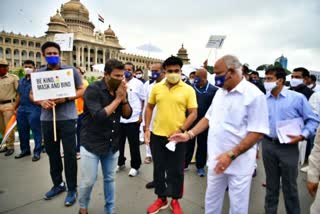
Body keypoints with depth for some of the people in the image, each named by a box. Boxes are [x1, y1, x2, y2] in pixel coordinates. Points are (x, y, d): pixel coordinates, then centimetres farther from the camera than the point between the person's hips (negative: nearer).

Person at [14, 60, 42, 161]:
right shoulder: (21, 80, 16)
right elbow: (19, 95, 20)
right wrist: (15, 108, 18)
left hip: (34, 109, -7)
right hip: (21, 109, 8)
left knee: (36, 131, 0)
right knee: (22, 131, 16)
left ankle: (37, 152, 10)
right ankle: (25, 150, 31)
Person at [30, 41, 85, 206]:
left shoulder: (71, 70, -1)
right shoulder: (38, 73, 8)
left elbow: (81, 90, 0)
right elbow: (32, 94, 10)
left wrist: (65, 98, -17)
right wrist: (42, 102, -12)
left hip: (67, 118, -4)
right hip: (47, 119, 4)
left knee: (69, 154, 1)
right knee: (52, 153, 15)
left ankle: (72, 189, 17)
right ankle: (58, 184, 35)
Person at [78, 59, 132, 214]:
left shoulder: (120, 90, 1)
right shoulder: (93, 89, -15)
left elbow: (127, 115, 1)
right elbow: (99, 116, -25)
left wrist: (123, 98, -15)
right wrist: (117, 99, -22)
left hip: (112, 144, 5)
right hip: (92, 143, -4)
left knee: (109, 179, 16)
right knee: (88, 181, 7)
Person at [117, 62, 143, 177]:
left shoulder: (138, 83, -3)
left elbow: (143, 100, -3)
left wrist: (141, 115, -9)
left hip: (133, 119, -4)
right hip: (119, 118, 5)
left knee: (134, 144, 6)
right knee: (119, 142, 15)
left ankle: (135, 166, 21)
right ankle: (120, 163, 34)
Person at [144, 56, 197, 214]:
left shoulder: (188, 90, -6)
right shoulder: (157, 87, 2)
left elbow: (193, 113, -6)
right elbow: (149, 108, 10)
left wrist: (180, 130, -17)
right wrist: (147, 128, 3)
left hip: (177, 137, -2)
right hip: (157, 135, 3)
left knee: (176, 170, 11)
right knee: (159, 168, 15)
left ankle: (175, 200, 33)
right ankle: (161, 199, 36)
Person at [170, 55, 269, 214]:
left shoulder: (254, 95, -16)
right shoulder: (219, 92, 6)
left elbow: (257, 132, -19)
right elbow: (208, 118, 12)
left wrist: (231, 155, -24)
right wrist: (189, 134, 2)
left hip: (239, 162, -6)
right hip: (216, 159, 6)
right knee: (211, 200, 21)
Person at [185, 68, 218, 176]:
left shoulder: (213, 90, -6)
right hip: (191, 120, 1)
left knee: (202, 145, 13)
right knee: (189, 144, 12)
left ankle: (200, 166, 28)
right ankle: (184, 164, 27)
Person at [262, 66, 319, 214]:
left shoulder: (298, 98, -7)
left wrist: (302, 136, -15)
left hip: (289, 147, -2)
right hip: (268, 145, 2)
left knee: (289, 185, 11)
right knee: (271, 184, 18)